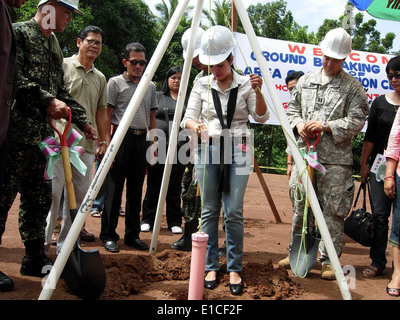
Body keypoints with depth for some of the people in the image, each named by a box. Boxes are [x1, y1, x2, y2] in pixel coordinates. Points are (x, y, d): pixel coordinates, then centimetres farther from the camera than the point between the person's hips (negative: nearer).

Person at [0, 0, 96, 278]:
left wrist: (83, 121, 19)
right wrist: (47, 101, -20)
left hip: (41, 135, 8)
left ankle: (35, 259, 20)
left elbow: (61, 91, 24)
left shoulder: (55, 48, 22)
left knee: (40, 198, 10)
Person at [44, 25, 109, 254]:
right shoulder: (63, 66, 3)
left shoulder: (100, 78, 19)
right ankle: (43, 241, 3)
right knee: (53, 190, -8)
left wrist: (104, 141, 16)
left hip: (86, 144, 6)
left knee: (80, 194, 5)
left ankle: (66, 244, 14)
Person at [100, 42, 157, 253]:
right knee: (114, 189, -2)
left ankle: (133, 235, 18)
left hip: (141, 140, 5)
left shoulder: (150, 87, 16)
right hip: (121, 137, -4)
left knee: (136, 190, 9)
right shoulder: (115, 83, 2)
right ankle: (108, 235, 8)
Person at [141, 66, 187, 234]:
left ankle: (174, 222, 14)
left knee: (174, 187, 5)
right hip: (158, 145, -1)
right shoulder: (158, 96, 10)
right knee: (154, 185, 3)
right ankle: (147, 220, 14)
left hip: (179, 147, 1)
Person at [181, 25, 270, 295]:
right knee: (209, 211, 4)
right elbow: (188, 118, 3)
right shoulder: (201, 85, 6)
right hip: (208, 151, 1)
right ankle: (211, 267, 16)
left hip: (237, 152, -1)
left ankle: (235, 269, 11)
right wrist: (196, 126, -20)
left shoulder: (245, 84, 3)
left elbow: (262, 117, -1)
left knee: (234, 212, -3)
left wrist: (257, 92, -18)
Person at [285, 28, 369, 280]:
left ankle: (329, 260, 12)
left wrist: (326, 126, -15)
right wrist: (299, 123, -3)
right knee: (300, 205, 12)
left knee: (332, 211, -1)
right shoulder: (306, 81, 14)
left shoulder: (353, 87, 1)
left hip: (335, 159, -4)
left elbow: (356, 122, -5)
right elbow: (292, 108, 19)